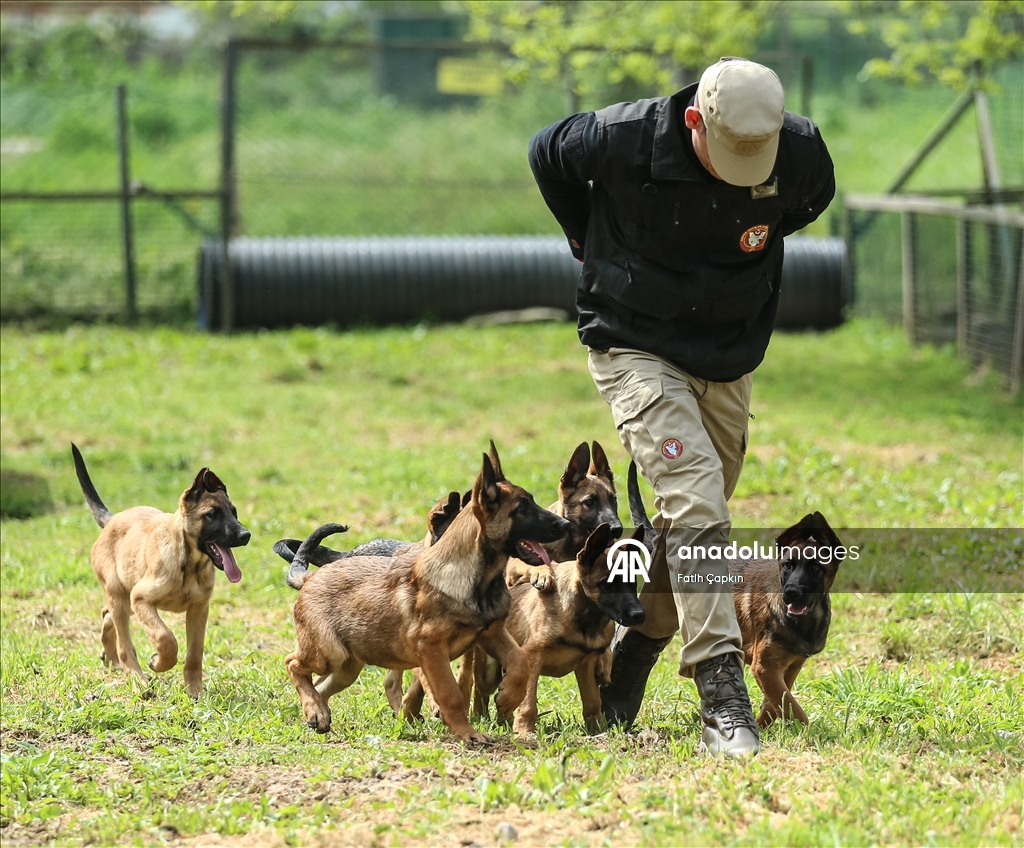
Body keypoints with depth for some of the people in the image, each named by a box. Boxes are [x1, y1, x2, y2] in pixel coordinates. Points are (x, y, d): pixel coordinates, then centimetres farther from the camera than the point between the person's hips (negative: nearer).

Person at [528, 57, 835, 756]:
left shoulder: (800, 151, -16)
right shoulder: (624, 139, -24)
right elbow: (547, 156, 0)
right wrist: (593, 242, 8)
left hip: (730, 359, 5)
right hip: (637, 349, -4)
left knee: (695, 516, 11)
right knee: (696, 503, -19)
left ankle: (635, 654, 32)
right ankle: (723, 698, -23)